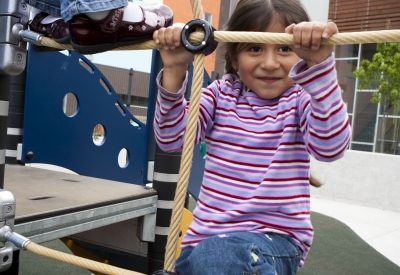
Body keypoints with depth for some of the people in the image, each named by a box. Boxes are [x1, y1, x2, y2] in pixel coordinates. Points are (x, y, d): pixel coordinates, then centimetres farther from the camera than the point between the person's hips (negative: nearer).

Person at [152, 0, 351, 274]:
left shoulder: (302, 99, -5)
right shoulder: (221, 93, 5)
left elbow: (330, 146, -25)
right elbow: (172, 138, -5)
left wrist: (318, 65, -37)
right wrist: (175, 70, -17)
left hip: (276, 238, -4)